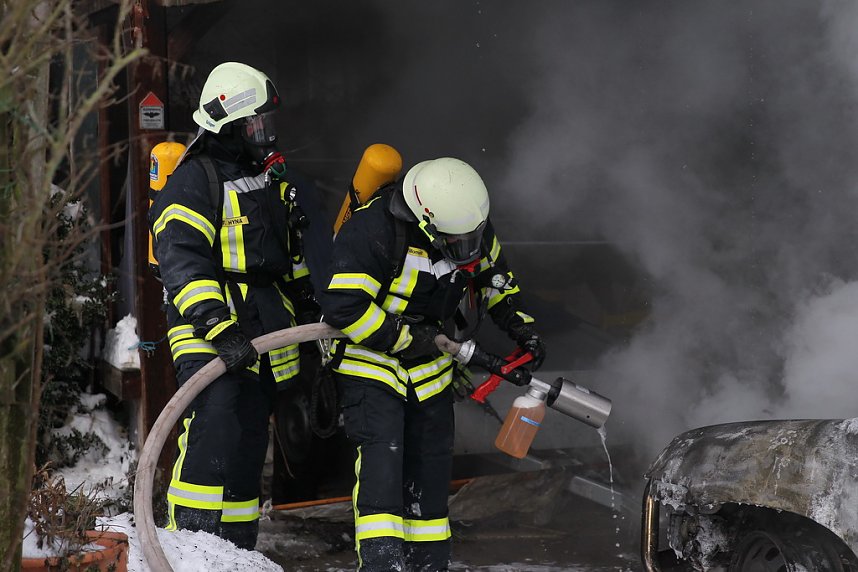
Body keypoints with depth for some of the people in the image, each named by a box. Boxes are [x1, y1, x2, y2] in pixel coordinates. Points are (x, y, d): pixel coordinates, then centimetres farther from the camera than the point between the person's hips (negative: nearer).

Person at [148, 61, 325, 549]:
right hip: (210, 332, -8)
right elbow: (182, 261, -20)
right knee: (215, 429, -21)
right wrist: (218, 327, -30)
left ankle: (238, 551, 16)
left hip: (267, 334, 8)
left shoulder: (275, 174, 15)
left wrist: (311, 308, 27)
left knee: (249, 447, 10)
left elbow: (296, 250, 29)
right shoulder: (194, 181, -10)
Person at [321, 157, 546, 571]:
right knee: (381, 454, -20)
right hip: (369, 358, -6)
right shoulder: (372, 230, -30)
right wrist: (405, 337, -25)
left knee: (432, 464, 9)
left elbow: (493, 273, 14)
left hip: (428, 365, 6)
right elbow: (343, 306, -32)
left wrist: (521, 327, 7)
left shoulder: (469, 223, -8)